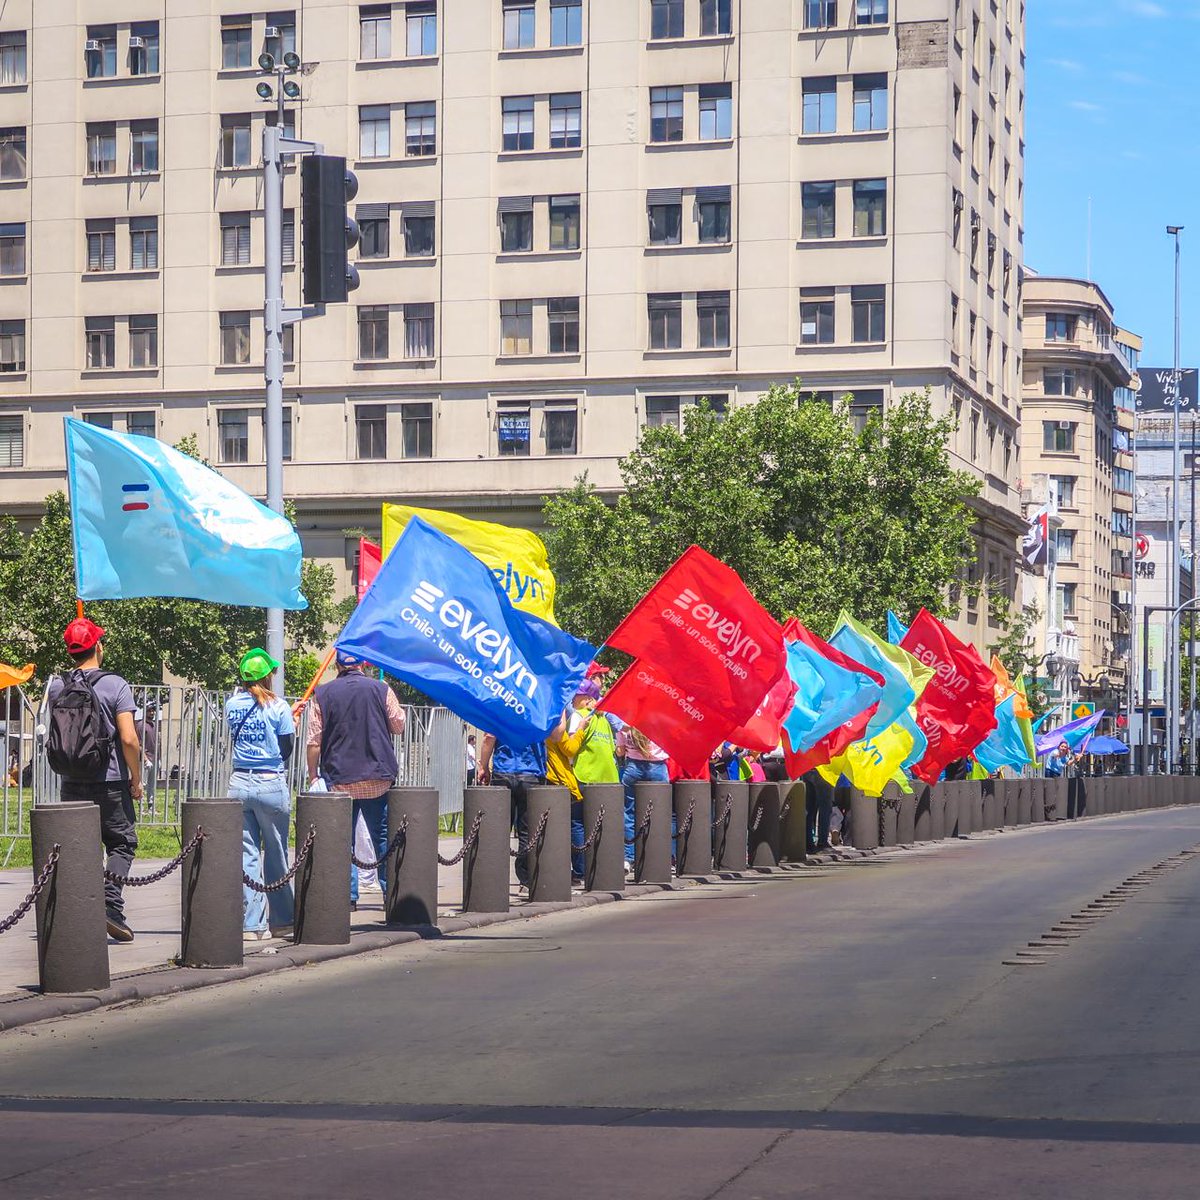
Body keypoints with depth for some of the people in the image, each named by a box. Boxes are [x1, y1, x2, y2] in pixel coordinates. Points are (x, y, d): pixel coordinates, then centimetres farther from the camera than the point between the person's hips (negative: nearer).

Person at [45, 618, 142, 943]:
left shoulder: (56, 687, 4)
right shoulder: (115, 685, -10)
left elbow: (54, 737, 12)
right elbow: (128, 738, -14)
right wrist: (136, 779, -4)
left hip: (71, 783, 4)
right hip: (110, 781, -4)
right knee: (122, 844, 8)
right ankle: (110, 904, -10)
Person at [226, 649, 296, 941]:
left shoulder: (232, 705, 5)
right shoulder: (278, 707, -8)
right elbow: (287, 749, -4)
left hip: (239, 783, 3)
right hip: (271, 785, -3)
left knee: (246, 854, 3)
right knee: (276, 855, 8)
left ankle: (252, 923, 1)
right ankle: (281, 920, 15)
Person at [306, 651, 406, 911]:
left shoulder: (323, 694, 0)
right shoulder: (381, 689, 0)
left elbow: (314, 741, -2)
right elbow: (399, 725, 10)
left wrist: (313, 777, 6)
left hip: (339, 779, 0)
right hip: (378, 778, 1)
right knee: (383, 836, 10)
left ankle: (348, 896, 1)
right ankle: (391, 891, 12)